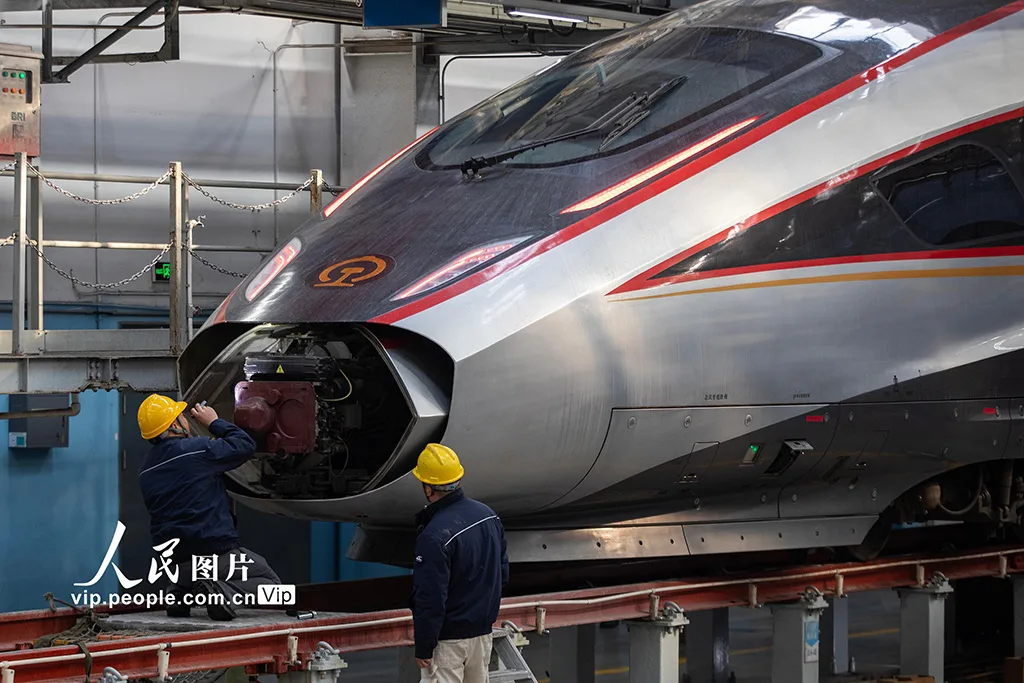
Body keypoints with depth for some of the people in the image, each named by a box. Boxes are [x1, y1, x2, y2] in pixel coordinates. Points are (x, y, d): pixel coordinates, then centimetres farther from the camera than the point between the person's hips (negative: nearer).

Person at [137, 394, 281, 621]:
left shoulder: (145, 470, 7)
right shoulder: (196, 449, -14)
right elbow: (246, 445, -5)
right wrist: (214, 422, 8)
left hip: (174, 559, 7)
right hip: (217, 554, -7)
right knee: (270, 582, 10)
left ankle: (178, 591, 12)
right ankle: (226, 591, -17)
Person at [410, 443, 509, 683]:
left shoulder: (435, 536, -23)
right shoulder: (488, 514, 2)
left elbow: (429, 599, -22)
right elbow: (503, 574, 12)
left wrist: (423, 648, -14)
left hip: (449, 638, -8)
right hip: (483, 632, 8)